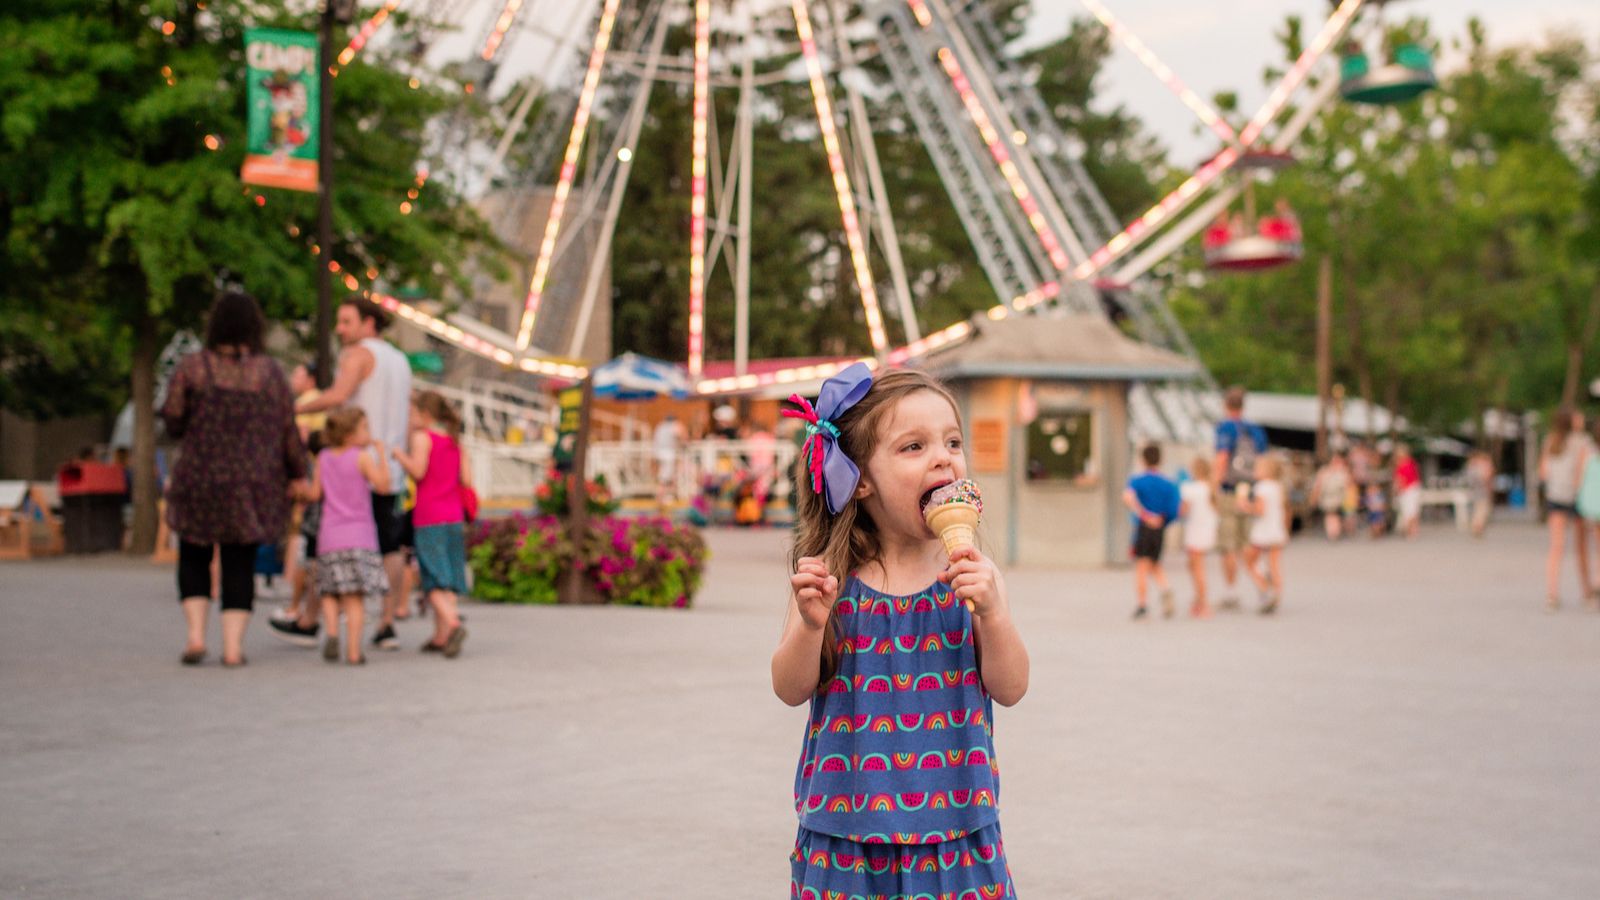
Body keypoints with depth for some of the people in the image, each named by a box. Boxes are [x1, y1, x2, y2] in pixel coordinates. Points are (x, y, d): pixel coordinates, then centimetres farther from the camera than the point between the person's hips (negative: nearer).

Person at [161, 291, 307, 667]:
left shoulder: (191, 366, -5)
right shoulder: (268, 370, -3)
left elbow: (172, 421, -5)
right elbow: (287, 427, 0)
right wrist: (297, 473, 10)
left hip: (200, 478, 0)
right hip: (253, 482, 0)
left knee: (194, 558, 16)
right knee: (240, 564, 7)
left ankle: (196, 633, 2)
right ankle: (233, 645, 2)